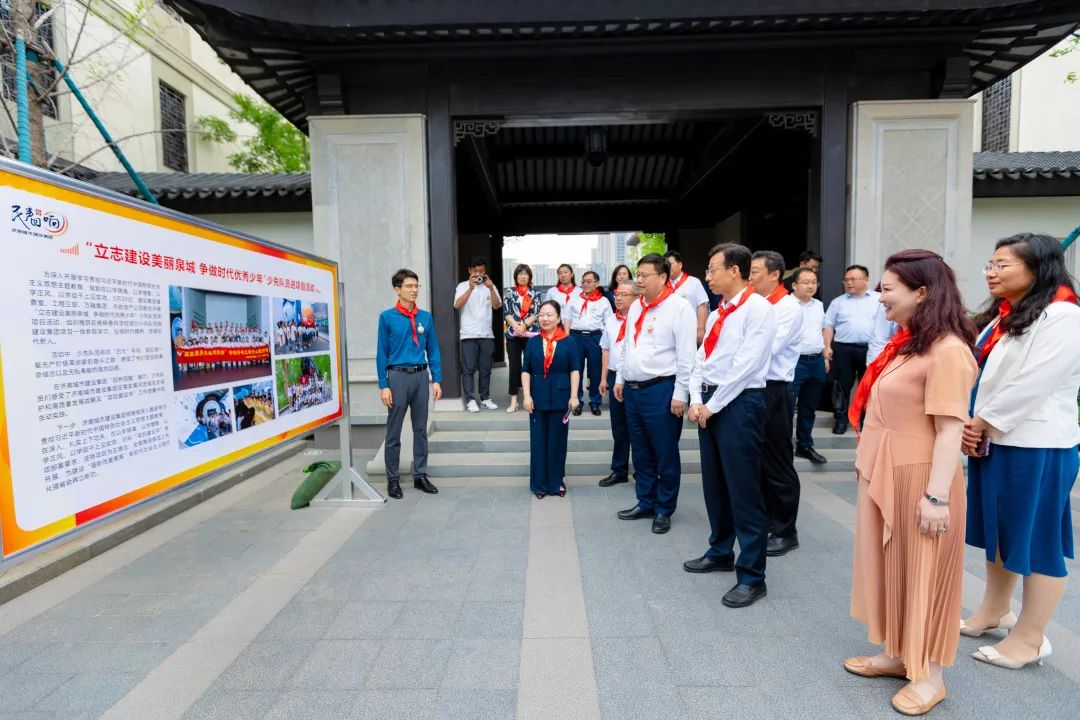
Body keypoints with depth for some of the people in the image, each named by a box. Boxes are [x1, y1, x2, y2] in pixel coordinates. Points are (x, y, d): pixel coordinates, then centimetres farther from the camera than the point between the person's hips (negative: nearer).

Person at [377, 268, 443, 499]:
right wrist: (384, 385, -8)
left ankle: (420, 475, 23)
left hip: (421, 376, 3)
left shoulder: (426, 317, 5)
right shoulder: (387, 317, -3)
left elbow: (433, 350, 8)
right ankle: (393, 479, 18)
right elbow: (382, 353, -4)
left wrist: (436, 380, 3)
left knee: (421, 429, 11)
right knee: (394, 431, 5)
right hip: (398, 376, -3)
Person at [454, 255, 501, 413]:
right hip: (469, 334, -2)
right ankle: (470, 400, 2)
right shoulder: (463, 286, 3)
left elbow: (497, 306, -1)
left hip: (487, 334, 3)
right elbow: (457, 305, -11)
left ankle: (485, 398, 18)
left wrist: (491, 288, -14)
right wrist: (471, 288, -19)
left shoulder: (490, 286, 11)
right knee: (468, 369, -3)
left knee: (485, 369, 8)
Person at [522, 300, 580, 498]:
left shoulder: (568, 341, -1)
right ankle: (539, 484, 19)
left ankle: (556, 482, 23)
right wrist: (526, 395, -6)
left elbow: (575, 370, -1)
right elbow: (526, 371, 3)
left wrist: (574, 396, -7)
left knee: (558, 441, 9)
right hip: (538, 398, 1)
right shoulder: (533, 342, 4)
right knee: (538, 441, 7)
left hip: (560, 397, -1)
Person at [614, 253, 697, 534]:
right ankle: (645, 503, 32)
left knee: (665, 454, 6)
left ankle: (664, 510, 22)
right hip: (633, 389, 7)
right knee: (640, 452, 17)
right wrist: (620, 379, 18)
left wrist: (680, 394, -15)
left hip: (661, 390, -7)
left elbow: (686, 355, -13)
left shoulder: (679, 307, -10)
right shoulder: (635, 306, 12)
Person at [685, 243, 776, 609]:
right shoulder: (717, 314, 15)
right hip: (709, 403, 8)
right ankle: (720, 552, 35)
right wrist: (696, 401, 0)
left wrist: (713, 406, -14)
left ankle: (752, 576, 11)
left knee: (744, 492, -2)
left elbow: (746, 365, -17)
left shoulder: (758, 308, -10)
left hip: (740, 404, -8)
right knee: (714, 485, 17)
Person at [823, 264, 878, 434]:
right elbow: (828, 326, 7)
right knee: (842, 385, 5)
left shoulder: (879, 299, 6)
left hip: (870, 349, -1)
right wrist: (827, 347, -3)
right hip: (843, 349, 1)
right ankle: (841, 418, 16)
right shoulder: (838, 302, 9)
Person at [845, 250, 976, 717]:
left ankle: (928, 676, 26)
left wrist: (937, 495, -23)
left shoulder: (947, 350, -19)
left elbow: (950, 430, -22)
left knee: (921, 571, 7)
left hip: (917, 476, -9)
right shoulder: (905, 342, 9)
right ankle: (894, 654, 35)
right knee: (888, 565, 18)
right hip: (883, 473, 9)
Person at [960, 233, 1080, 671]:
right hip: (991, 444, 8)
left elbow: (1031, 385, -20)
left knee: (1037, 543, 5)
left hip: (1036, 448, -8)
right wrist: (969, 427, -2)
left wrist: (982, 422, -12)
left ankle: (1030, 639, 19)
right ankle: (994, 612, 36)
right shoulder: (999, 317, 12)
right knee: (999, 534, 20)